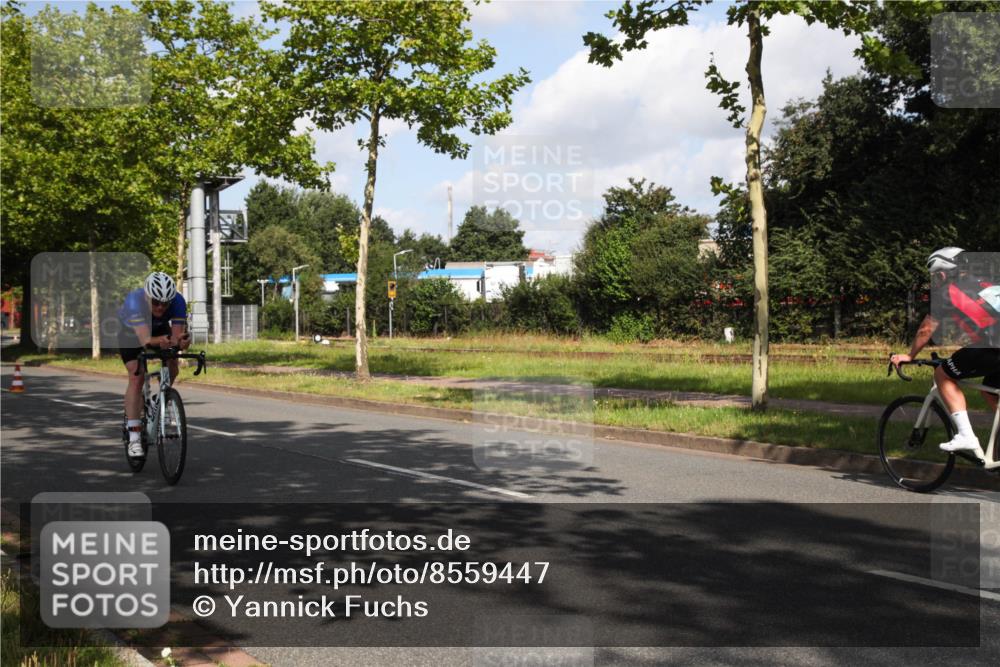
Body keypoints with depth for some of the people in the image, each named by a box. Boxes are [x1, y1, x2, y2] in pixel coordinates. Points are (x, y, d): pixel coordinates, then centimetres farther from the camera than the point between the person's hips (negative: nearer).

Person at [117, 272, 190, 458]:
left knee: (172, 371, -17)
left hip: (160, 328, 3)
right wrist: (160, 341, -71)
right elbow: (145, 340, -50)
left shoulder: (178, 302, -34)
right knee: (136, 379, -18)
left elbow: (177, 334, -40)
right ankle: (134, 437, -16)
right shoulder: (135, 301, -41)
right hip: (131, 331, -3)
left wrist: (182, 340, -63)